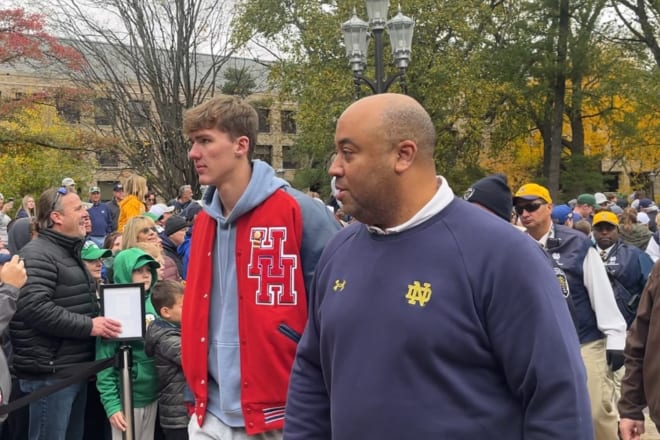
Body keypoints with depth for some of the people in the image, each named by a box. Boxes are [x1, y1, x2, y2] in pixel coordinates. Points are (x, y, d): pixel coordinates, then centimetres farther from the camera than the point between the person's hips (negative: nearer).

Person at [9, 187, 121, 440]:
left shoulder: (70, 252, 19)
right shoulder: (37, 254, -14)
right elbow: (35, 307, -27)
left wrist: (98, 319, 14)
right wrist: (88, 325, -23)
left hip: (76, 368, 10)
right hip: (49, 372, -10)